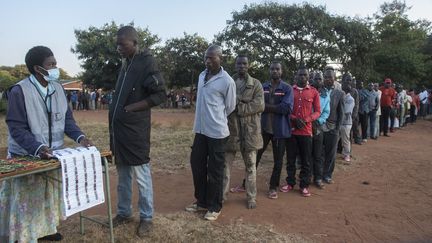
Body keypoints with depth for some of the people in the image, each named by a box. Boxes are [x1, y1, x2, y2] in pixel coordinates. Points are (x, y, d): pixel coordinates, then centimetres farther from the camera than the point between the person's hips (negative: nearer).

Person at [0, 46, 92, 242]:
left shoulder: (57, 88, 1)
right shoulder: (19, 91, -18)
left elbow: (67, 118, 3)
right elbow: (17, 128, -19)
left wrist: (79, 137, -13)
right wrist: (37, 148, -32)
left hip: (52, 154, 6)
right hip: (26, 157, -6)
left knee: (49, 195, 18)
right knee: (26, 200, 6)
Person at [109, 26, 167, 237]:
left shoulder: (147, 62, -10)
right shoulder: (126, 62, 13)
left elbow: (160, 95, -15)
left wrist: (131, 108, -16)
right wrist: (117, 111, 8)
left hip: (135, 130, -8)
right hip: (119, 128, 8)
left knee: (141, 176, 4)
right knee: (123, 175, 17)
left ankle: (146, 217, 18)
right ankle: (124, 212, 32)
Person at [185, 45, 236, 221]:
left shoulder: (227, 81, -13)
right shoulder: (201, 76, 9)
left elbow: (230, 107, -3)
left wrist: (216, 119, 8)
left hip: (217, 132, -7)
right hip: (200, 129, 7)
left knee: (215, 170, 3)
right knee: (197, 165, 14)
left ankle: (214, 207, 19)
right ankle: (201, 201, 31)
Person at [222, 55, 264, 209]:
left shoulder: (256, 84, 3)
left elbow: (259, 105, -9)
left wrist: (238, 107, -14)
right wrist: (243, 101, -12)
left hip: (250, 130, 0)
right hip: (230, 128, 1)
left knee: (250, 165, 10)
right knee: (226, 163, 5)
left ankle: (251, 197, 23)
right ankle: (222, 194, 19)